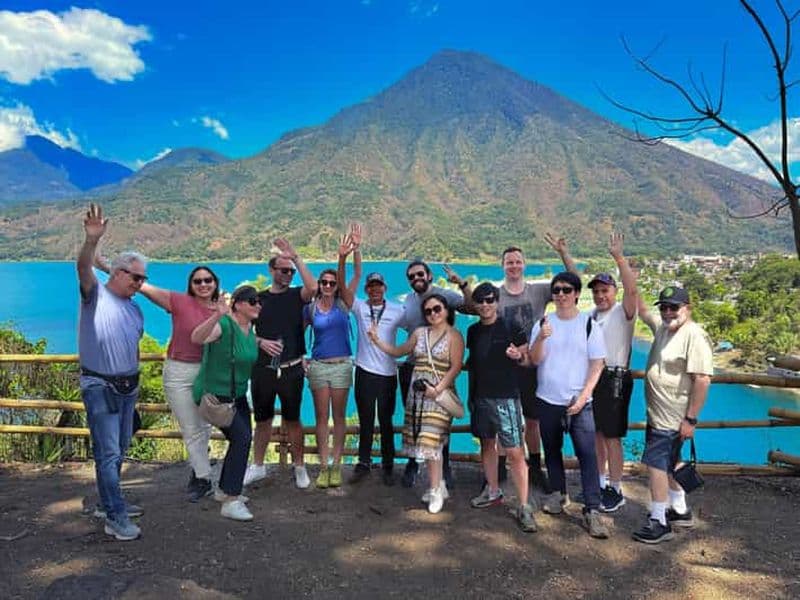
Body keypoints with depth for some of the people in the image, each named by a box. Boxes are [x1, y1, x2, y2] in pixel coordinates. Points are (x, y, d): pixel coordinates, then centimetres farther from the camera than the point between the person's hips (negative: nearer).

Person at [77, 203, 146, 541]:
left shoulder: (134, 308, 12)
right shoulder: (96, 295, -8)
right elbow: (83, 269, -30)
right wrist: (91, 241, -49)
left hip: (127, 387, 8)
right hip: (100, 387, -7)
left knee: (119, 450, 17)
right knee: (108, 453, -6)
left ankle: (110, 503, 32)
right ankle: (115, 519, -1)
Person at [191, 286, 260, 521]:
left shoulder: (249, 326, 0)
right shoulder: (224, 324, -25)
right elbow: (196, 337, -46)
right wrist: (217, 316, -60)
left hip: (237, 394, 9)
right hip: (214, 394, -9)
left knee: (242, 438, 15)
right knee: (242, 436, -19)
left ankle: (225, 489, 34)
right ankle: (230, 502, -13)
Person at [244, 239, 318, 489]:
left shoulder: (296, 296, 2)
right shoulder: (258, 298, 6)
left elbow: (313, 287, -21)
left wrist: (296, 257, -20)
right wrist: (261, 342, -10)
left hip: (291, 369, -1)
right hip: (262, 368, 2)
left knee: (292, 420, 8)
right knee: (263, 419, 13)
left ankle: (299, 466, 21)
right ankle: (257, 466, 27)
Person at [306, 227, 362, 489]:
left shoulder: (344, 304, 0)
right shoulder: (310, 308, 3)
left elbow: (357, 275, -9)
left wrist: (356, 250, -21)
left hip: (342, 365, -1)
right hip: (318, 366, 1)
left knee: (339, 416, 6)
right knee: (322, 417, 5)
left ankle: (336, 466, 13)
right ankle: (323, 467, 11)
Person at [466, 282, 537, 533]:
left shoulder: (510, 328, -6)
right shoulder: (473, 331, 9)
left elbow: (528, 360, -3)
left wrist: (518, 356, -22)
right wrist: (468, 364, 3)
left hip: (505, 397, -5)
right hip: (480, 396, 6)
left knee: (515, 453, -7)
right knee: (487, 444, 17)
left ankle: (524, 507, 0)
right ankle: (493, 491, 34)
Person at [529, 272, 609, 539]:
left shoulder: (589, 324, -2)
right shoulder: (542, 324, 3)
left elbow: (597, 365, -2)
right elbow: (535, 360, -4)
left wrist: (583, 396, -12)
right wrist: (541, 338, -23)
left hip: (579, 402, -2)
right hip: (547, 400, 3)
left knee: (587, 455, -8)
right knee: (552, 450, 15)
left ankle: (592, 510, -2)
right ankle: (558, 493, 33)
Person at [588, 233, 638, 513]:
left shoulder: (623, 312, -11)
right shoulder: (592, 314, 13)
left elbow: (632, 289, -26)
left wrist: (618, 257, -31)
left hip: (614, 379, -7)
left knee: (611, 436, -3)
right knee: (595, 433, 15)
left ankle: (616, 491, 9)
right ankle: (600, 483, 30)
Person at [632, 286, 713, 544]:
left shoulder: (694, 335, -19)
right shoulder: (662, 327, 7)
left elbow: (702, 379, -24)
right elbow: (642, 312, 25)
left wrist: (691, 419, -23)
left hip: (672, 419, -9)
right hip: (657, 414, 9)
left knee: (656, 464, -5)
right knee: (666, 464, 19)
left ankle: (659, 523, 5)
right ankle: (680, 511, 35)